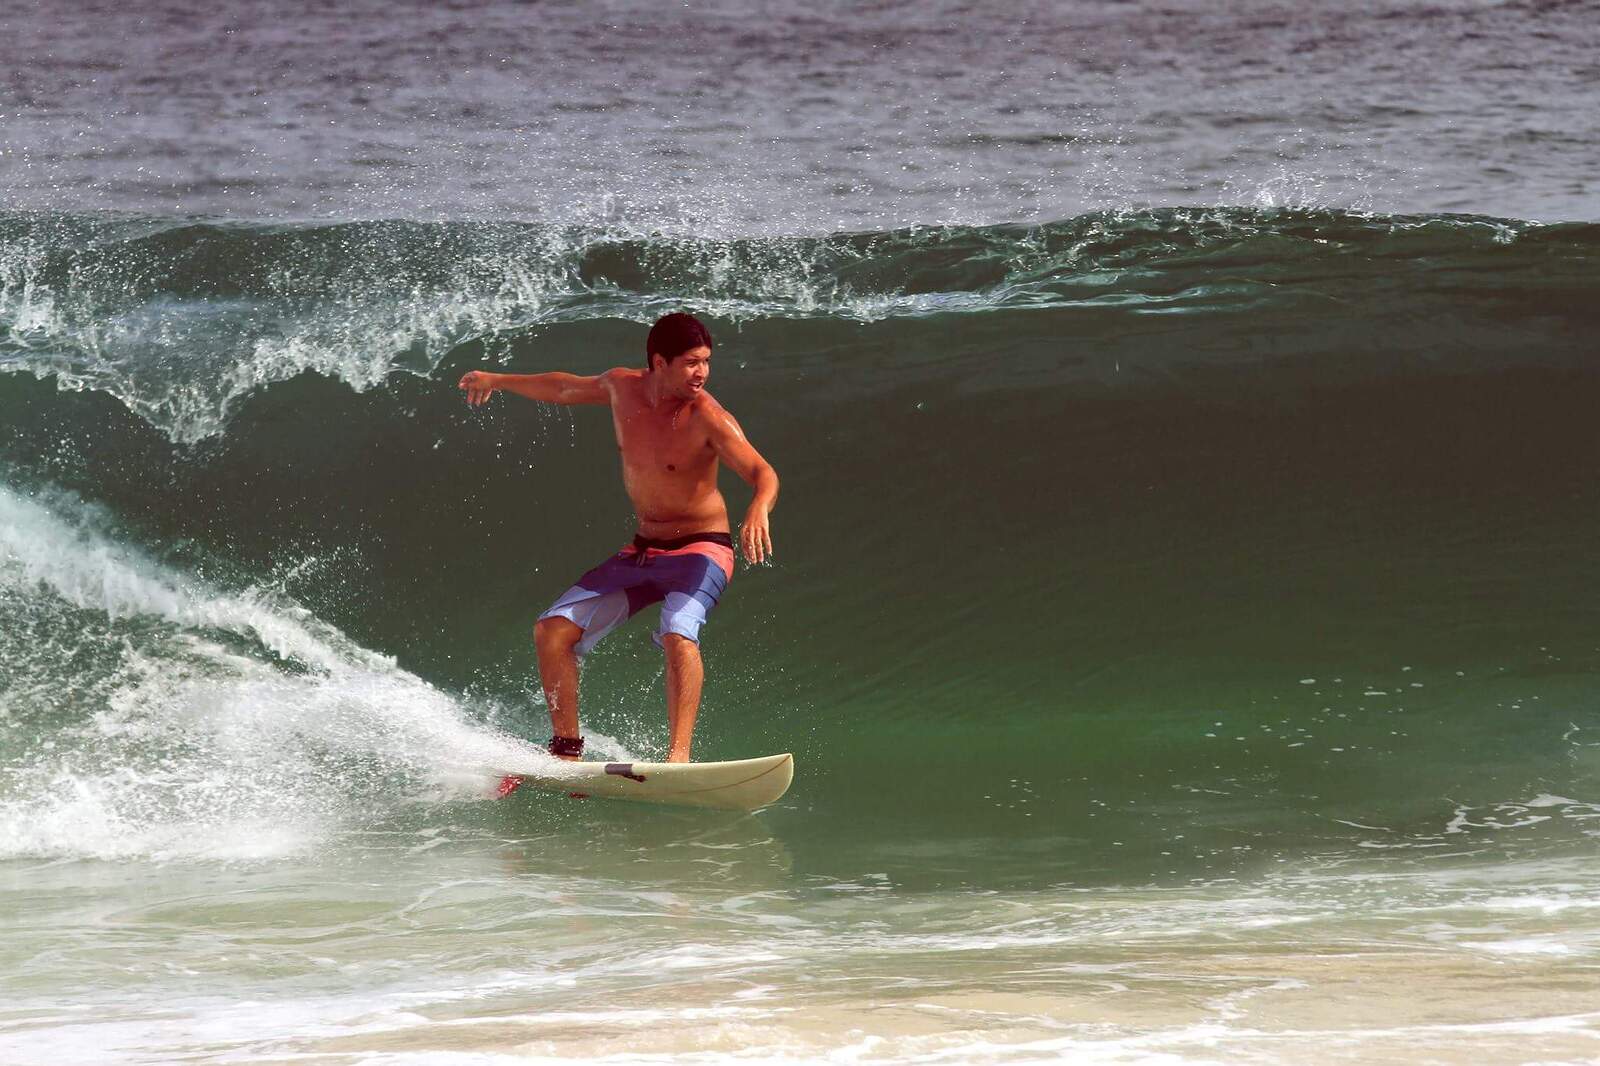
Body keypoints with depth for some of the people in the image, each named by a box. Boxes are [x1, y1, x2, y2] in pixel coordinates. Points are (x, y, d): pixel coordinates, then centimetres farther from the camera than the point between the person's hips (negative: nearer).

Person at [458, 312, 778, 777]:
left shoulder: (707, 417, -19)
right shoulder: (623, 388, -2)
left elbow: (764, 473, -28)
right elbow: (567, 389, 19)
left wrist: (758, 509, -52)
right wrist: (499, 381, 33)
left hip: (701, 550, -6)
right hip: (642, 552, 7)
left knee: (678, 633, -35)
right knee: (552, 631, -1)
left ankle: (678, 757, -40)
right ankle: (567, 749, 8)